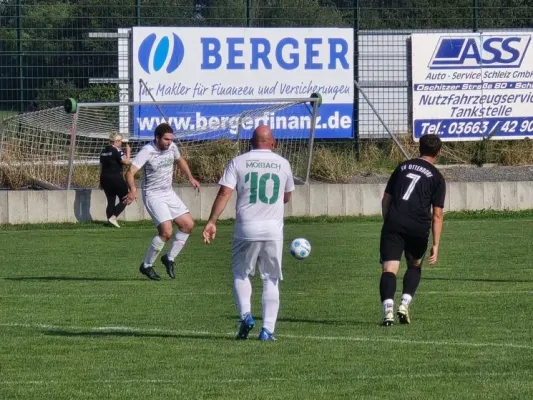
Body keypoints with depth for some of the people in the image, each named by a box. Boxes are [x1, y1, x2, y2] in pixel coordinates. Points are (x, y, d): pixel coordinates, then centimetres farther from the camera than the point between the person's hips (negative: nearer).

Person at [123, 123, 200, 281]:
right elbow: (131, 172, -30)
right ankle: (146, 266, -2)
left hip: (169, 194, 7)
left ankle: (170, 258, 20)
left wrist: (190, 177, 14)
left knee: (188, 225, 3)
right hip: (153, 195, -7)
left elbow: (180, 160, 23)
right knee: (166, 232, -19)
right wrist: (133, 190, -47)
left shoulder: (172, 147, -1)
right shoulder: (147, 151, -22)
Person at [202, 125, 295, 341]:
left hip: (246, 228, -1)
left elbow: (224, 193, -8)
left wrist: (212, 222, -8)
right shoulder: (283, 164, 7)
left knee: (241, 274, 16)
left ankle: (245, 314, -6)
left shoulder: (238, 162, 0)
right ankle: (268, 329, 3)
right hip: (274, 230, 1)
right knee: (271, 279, 10)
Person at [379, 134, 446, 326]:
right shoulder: (437, 178, 7)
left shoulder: (403, 167, 17)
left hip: (394, 224, 1)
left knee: (389, 269, -6)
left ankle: (388, 309, -27)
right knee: (415, 266, 23)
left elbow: (386, 199, 16)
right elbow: (437, 215, 3)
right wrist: (436, 245, 3)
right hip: (418, 228, -1)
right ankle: (405, 304, 5)